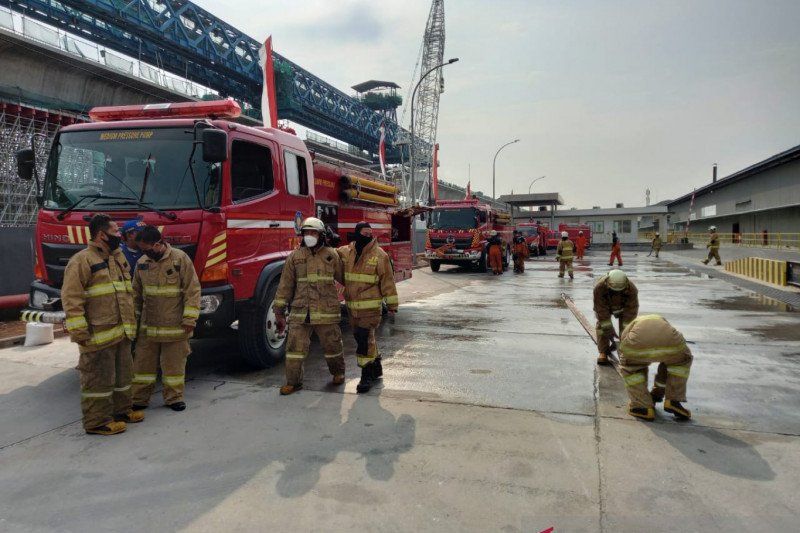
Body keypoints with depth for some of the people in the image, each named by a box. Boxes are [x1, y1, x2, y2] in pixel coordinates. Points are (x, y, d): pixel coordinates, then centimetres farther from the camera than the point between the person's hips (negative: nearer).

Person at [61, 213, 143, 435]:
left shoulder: (118, 258, 15)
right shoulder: (82, 261, -13)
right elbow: (71, 298, -17)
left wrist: (131, 324, 21)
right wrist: (79, 331, -20)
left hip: (122, 334, 9)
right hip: (99, 336, -9)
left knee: (122, 374, 18)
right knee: (99, 379, 0)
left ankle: (121, 410, 32)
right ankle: (97, 421, 10)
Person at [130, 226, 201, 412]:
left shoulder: (180, 258, -10)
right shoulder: (142, 263, 5)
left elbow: (192, 290, -9)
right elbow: (136, 293, 16)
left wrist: (190, 318, -12)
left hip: (175, 325, -4)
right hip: (148, 326, 4)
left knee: (174, 363, 8)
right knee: (143, 362, 10)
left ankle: (173, 398, 22)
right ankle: (139, 399, 24)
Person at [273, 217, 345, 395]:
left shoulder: (331, 255, 4)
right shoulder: (295, 257, 6)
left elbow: (344, 278, 14)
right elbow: (285, 285, 6)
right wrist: (279, 312, 4)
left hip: (327, 312, -1)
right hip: (300, 312, 1)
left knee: (332, 345, 11)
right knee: (295, 346, 0)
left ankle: (338, 372, 35)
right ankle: (293, 381, 14)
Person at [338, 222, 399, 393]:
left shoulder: (379, 255, -7)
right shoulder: (345, 252, 4)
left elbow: (387, 280, -6)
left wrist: (392, 303, -6)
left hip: (370, 307, -5)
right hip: (352, 306, 6)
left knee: (365, 338, -10)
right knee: (361, 337, 17)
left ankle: (367, 375, 2)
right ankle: (376, 368, 35)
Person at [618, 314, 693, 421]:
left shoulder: (629, 328, 41)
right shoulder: (663, 320, 46)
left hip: (637, 345, -2)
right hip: (671, 343, 2)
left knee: (629, 367, 31)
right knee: (682, 360, 36)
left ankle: (643, 406, 21)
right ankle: (673, 401, 28)